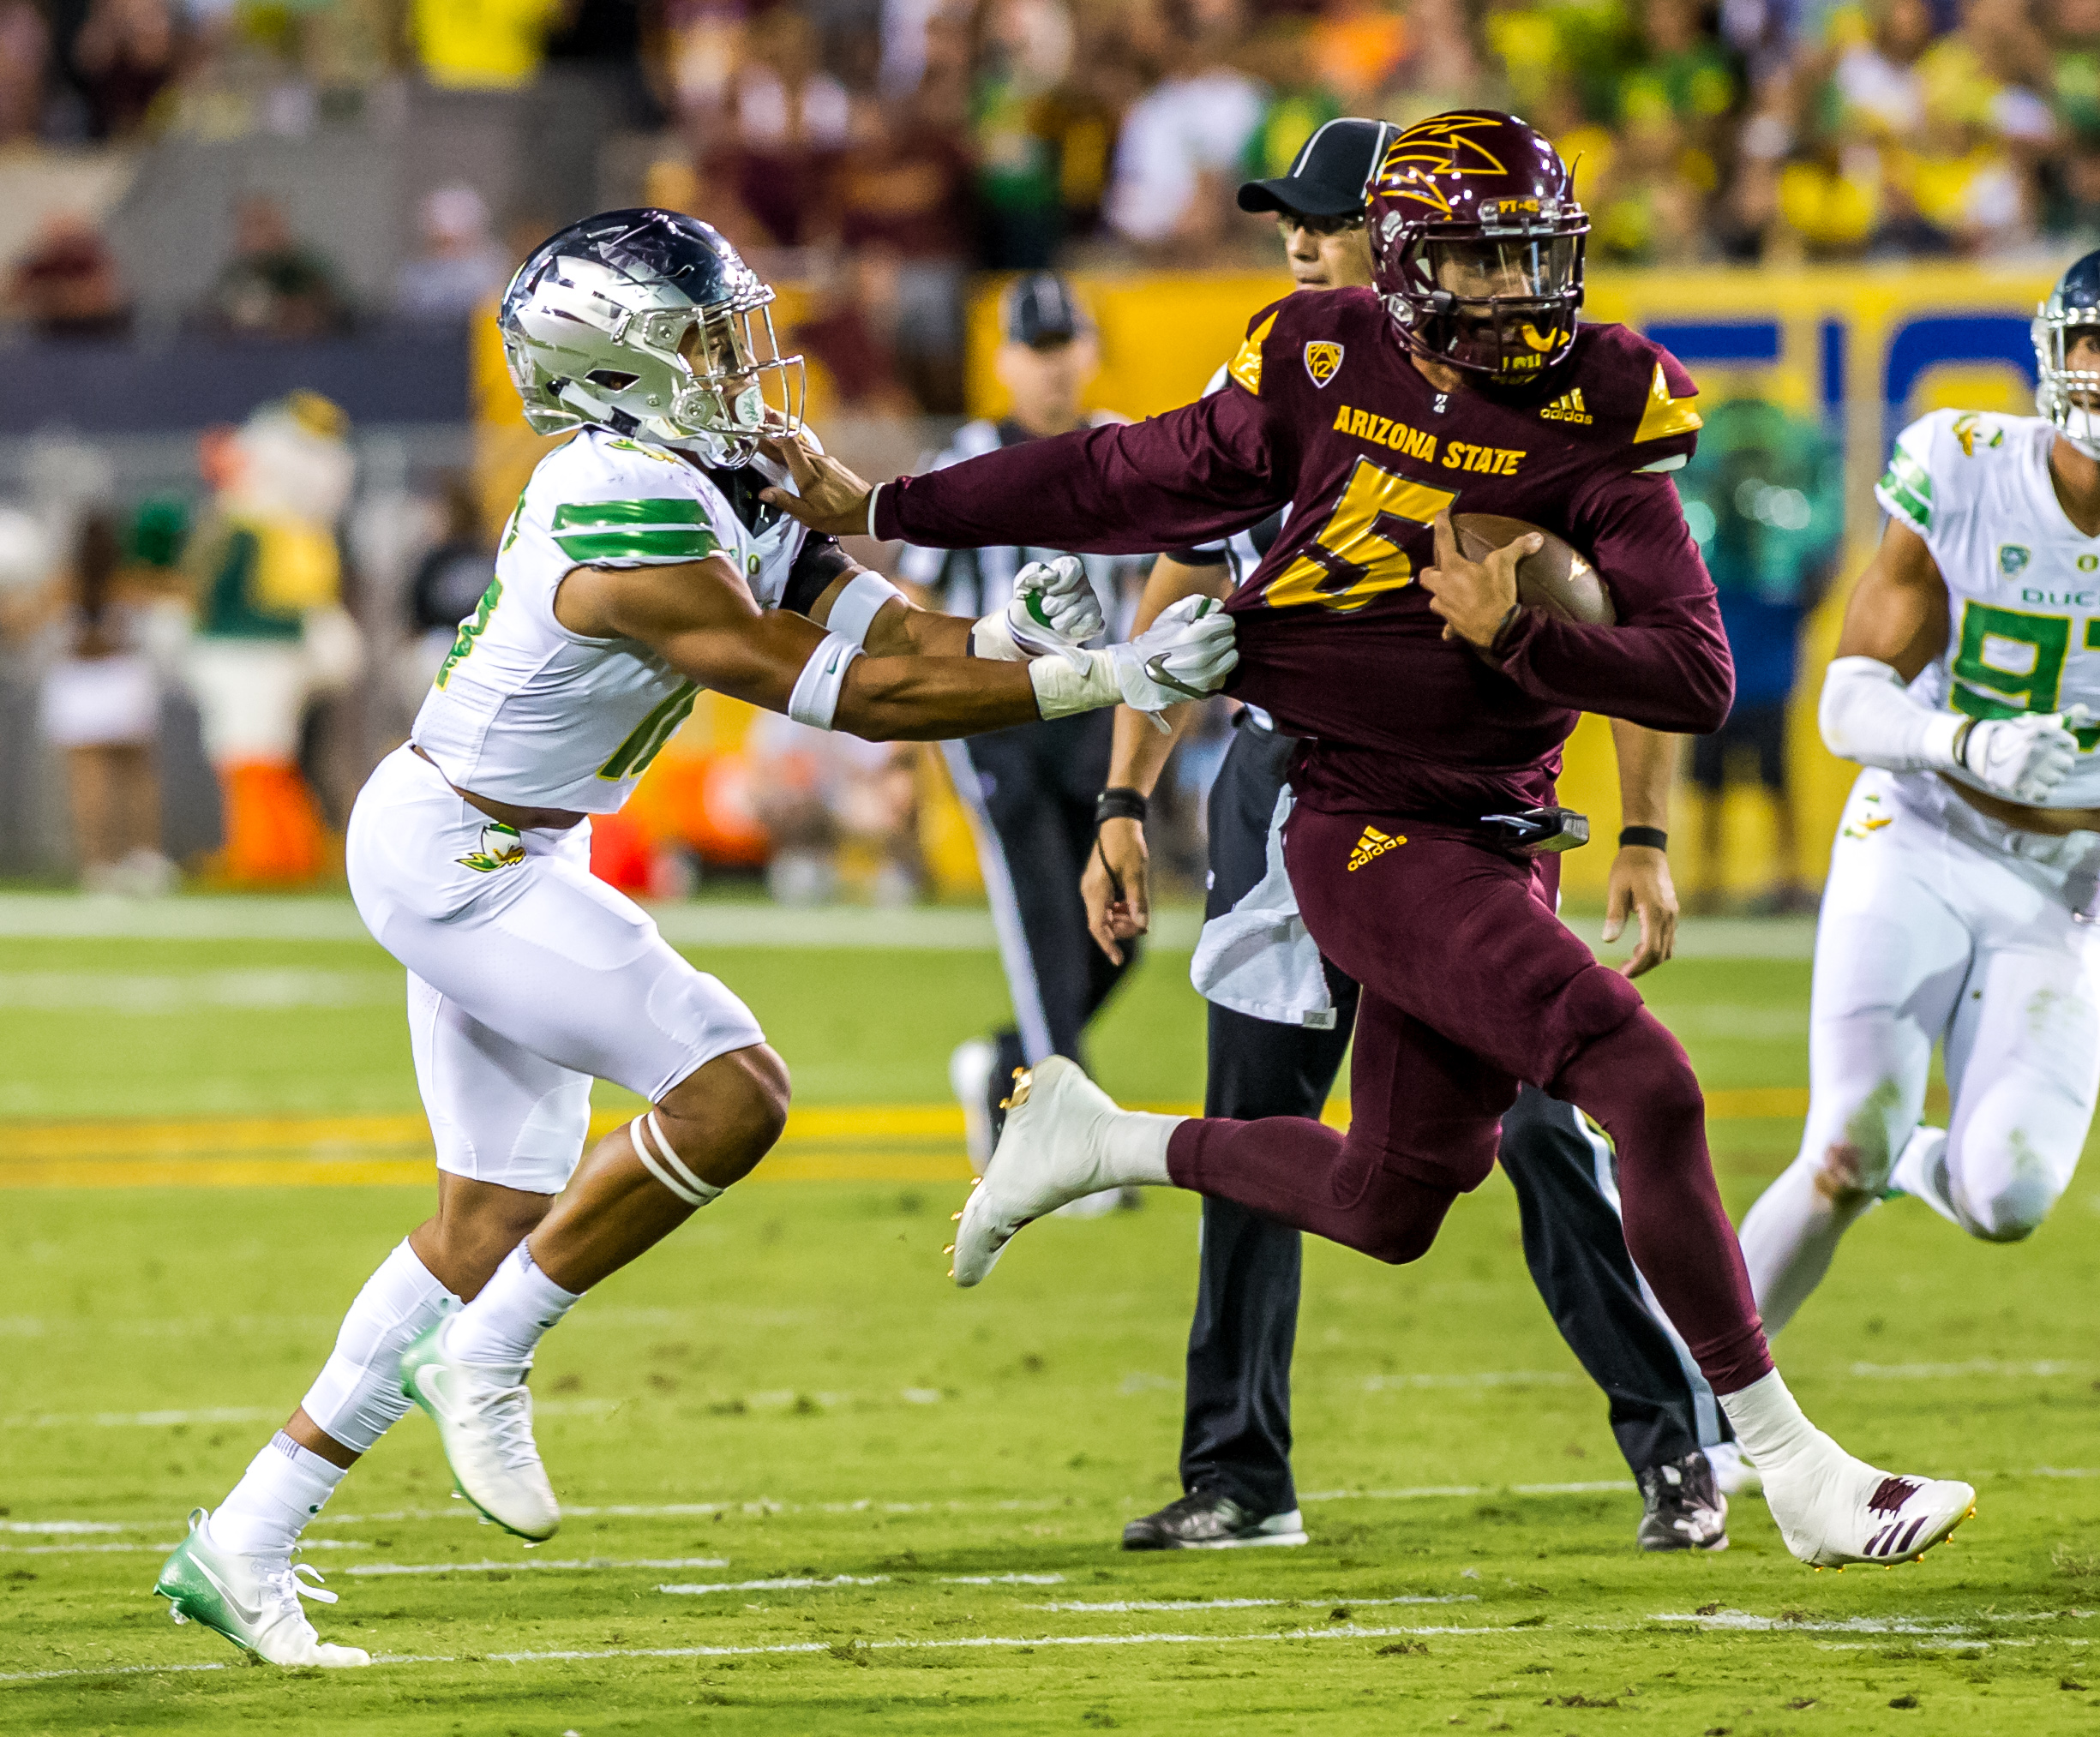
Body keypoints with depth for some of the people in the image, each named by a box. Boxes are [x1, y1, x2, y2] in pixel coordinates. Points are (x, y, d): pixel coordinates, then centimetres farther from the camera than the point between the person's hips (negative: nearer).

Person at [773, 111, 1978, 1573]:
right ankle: (1793, 1468, -11)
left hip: (1492, 837, 5)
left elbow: (1696, 679, -10)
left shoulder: (1596, 421, -5)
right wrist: (888, 513, 14)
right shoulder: (1326, 370, -7)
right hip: (1368, 832, -5)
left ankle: (1106, 1142, 41)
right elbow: (1137, 483, 9)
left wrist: (1519, 637, -26)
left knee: (1390, 1207, 16)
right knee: (1652, 1092, -18)